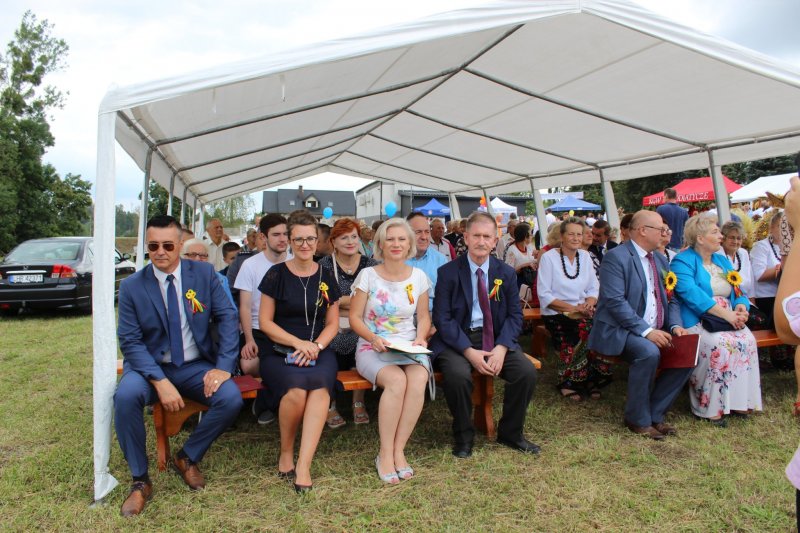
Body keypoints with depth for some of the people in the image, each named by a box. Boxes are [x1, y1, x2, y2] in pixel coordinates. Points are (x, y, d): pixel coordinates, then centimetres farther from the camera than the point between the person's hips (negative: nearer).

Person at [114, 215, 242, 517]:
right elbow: (130, 341, -9)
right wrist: (160, 381, -23)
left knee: (232, 399, -25)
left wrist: (224, 366, -17)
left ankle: (187, 457, 5)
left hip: (197, 366, 1)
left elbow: (228, 318, -4)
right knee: (126, 396, -32)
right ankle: (140, 480, -9)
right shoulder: (131, 286, -4)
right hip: (150, 365, 0)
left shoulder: (205, 273, -2)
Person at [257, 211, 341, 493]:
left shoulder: (326, 277, 11)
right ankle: (286, 453, -6)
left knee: (320, 386, -33)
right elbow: (264, 322, 2)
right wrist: (298, 343, -11)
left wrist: (315, 346, -7)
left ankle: (303, 466, -30)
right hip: (279, 351, -1)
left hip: (318, 351, 2)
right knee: (296, 389, -33)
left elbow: (332, 324, 13)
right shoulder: (277, 274, 3)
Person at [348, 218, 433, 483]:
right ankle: (386, 453, -19)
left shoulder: (419, 277, 8)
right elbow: (355, 317, 0)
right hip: (373, 348, -2)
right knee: (397, 381, -33)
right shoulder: (367, 275, 0)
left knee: (418, 381, -31)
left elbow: (424, 317, 14)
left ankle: (398, 451, -18)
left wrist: (420, 338, -6)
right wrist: (374, 338, -16)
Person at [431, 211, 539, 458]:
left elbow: (515, 315, 5)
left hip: (495, 337, 3)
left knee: (527, 371, -19)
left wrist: (501, 348, -14)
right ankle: (463, 436, -5)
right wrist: (469, 352, -20)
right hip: (456, 339, -3)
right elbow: (442, 318, -8)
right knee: (458, 374, -33)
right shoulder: (448, 272, -4)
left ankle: (510, 433, 7)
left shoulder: (506, 273, 6)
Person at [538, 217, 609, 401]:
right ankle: (568, 381, -13)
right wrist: (572, 308, -17)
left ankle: (591, 379, -9)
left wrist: (589, 302, -9)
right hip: (556, 315, -4)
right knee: (585, 328, -32)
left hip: (582, 312, 5)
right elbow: (544, 296, -8)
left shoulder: (585, 256, 13)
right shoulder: (549, 258, -3)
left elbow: (594, 289, 15)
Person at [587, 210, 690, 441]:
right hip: (620, 331, -8)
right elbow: (615, 301, -20)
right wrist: (646, 331, -24)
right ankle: (638, 419, -11)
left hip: (656, 331, 8)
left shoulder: (660, 260, 16)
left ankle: (655, 413, 4)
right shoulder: (616, 257, -10)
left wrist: (675, 325, -3)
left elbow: (671, 299, 17)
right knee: (649, 352, -33)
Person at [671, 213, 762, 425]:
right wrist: (726, 313, -22)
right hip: (696, 322, -6)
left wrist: (741, 307, -7)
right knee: (719, 344, -32)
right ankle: (709, 406, -21)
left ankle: (739, 401, -13)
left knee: (747, 340, -22)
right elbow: (691, 293, -19)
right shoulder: (682, 261, -3)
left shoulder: (723, 261, 21)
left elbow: (739, 292, 18)